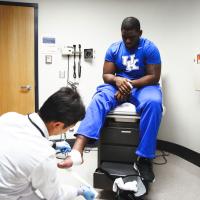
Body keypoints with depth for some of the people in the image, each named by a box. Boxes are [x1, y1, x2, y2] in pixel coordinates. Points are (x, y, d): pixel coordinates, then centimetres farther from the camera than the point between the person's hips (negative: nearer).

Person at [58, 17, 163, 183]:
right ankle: (77, 151, -47)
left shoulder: (150, 48, -4)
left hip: (143, 86, -1)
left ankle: (144, 159, -29)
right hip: (118, 85, 2)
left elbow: (154, 77, -10)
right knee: (98, 99, -31)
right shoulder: (114, 49, 4)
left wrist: (130, 84, -22)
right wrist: (117, 80, -24)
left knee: (153, 103, -38)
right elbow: (106, 75, 1)